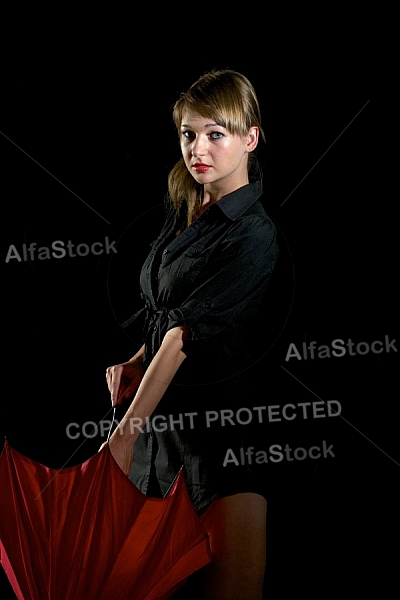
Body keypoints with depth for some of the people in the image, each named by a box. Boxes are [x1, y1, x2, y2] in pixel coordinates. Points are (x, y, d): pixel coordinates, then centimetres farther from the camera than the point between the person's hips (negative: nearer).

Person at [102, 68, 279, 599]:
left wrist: (125, 436, -21)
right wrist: (138, 361, 3)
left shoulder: (253, 238, -14)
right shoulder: (183, 210, 11)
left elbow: (185, 338, -19)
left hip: (219, 412, -8)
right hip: (163, 405, 8)